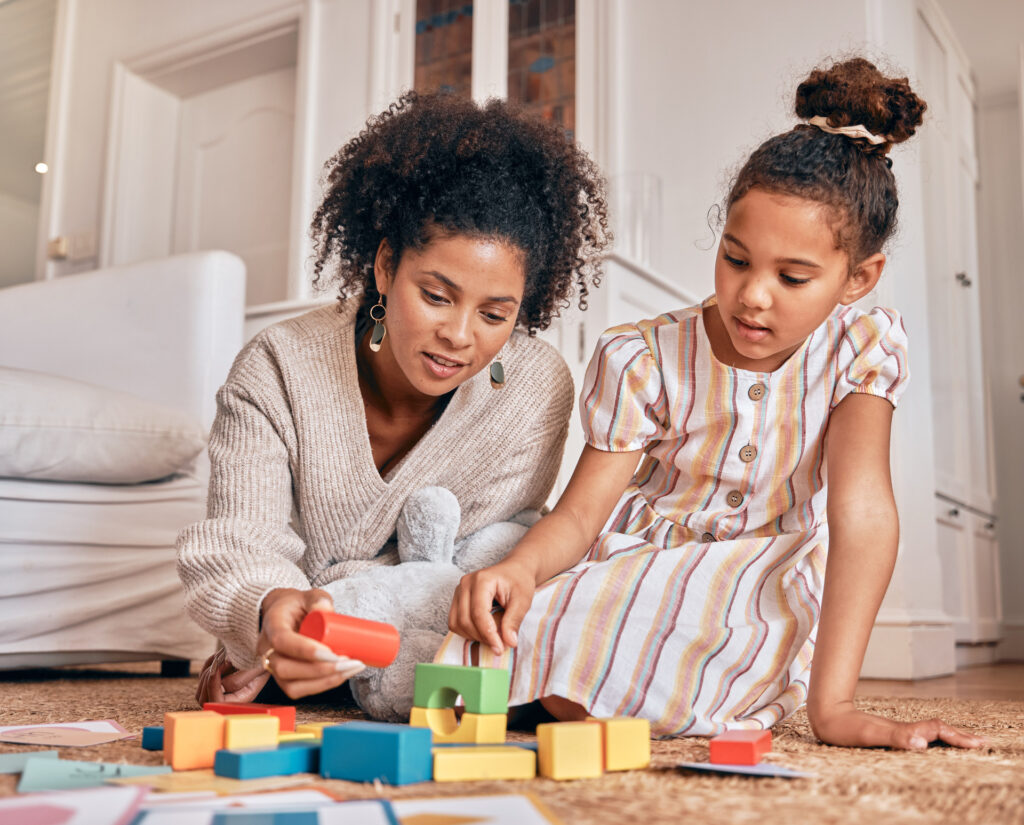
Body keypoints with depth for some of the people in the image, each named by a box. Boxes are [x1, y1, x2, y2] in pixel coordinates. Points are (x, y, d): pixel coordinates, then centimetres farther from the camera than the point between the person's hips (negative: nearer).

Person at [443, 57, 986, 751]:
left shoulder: (862, 348, -12)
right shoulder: (642, 361, -13)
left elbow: (862, 509, -24)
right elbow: (580, 513, -13)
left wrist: (833, 702, -33)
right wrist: (520, 568, -39)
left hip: (757, 593, 0)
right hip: (625, 579, 0)